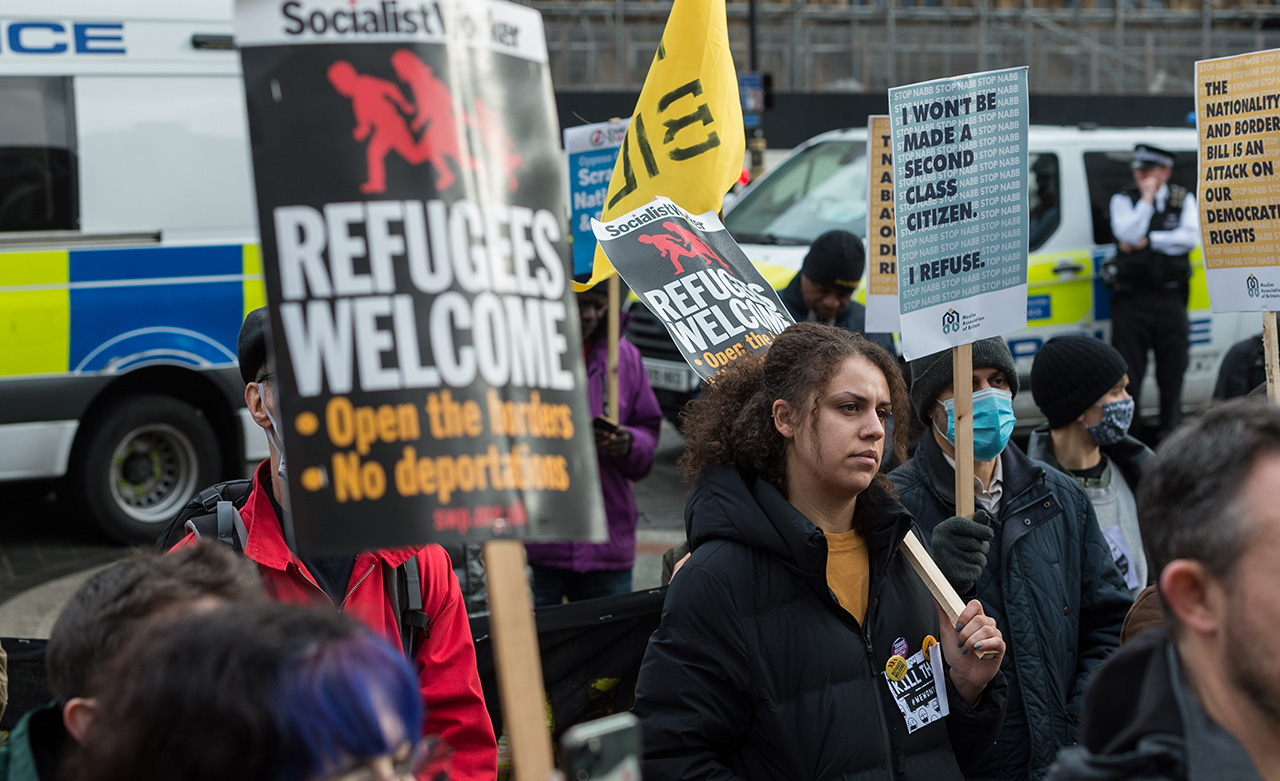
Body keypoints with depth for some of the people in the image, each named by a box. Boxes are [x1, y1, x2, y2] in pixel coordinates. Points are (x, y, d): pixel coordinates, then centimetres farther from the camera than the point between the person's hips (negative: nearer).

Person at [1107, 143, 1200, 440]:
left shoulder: (1183, 199, 9)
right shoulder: (1123, 200, 5)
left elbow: (1190, 238, -6)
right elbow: (1128, 235, -12)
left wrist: (1147, 241, -9)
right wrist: (1146, 199, -11)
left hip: (1171, 300, 1)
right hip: (1132, 300, -1)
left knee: (1173, 370, 5)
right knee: (1127, 371, -2)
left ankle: (1171, 430, 14)